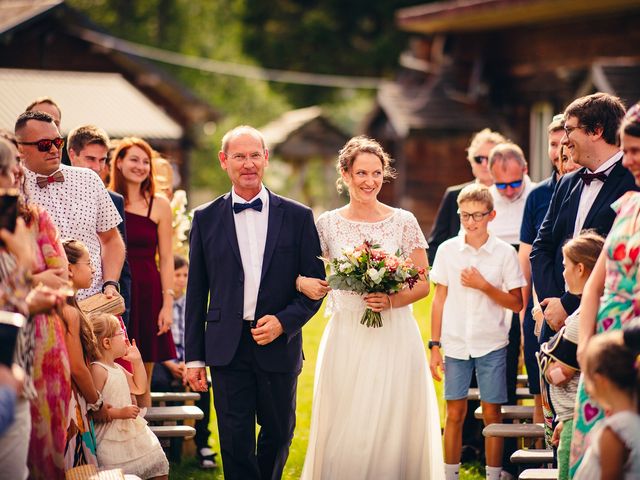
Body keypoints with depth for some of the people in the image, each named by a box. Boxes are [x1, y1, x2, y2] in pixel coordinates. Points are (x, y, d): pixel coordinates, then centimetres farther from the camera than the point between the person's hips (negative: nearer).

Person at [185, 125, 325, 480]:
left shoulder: (297, 217, 2)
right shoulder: (206, 218, 4)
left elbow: (314, 283, 3)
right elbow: (196, 291, 6)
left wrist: (283, 321, -14)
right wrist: (194, 356, 3)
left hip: (279, 344, 0)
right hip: (228, 349, 0)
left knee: (279, 435, 13)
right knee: (235, 444, 0)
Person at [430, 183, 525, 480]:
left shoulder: (504, 253, -3)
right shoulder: (447, 250, 2)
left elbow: (517, 303, -2)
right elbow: (440, 299, 6)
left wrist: (484, 286, -15)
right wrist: (434, 346, 5)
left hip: (492, 345, -1)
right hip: (455, 344, 1)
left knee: (492, 413, 3)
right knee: (455, 413, 5)